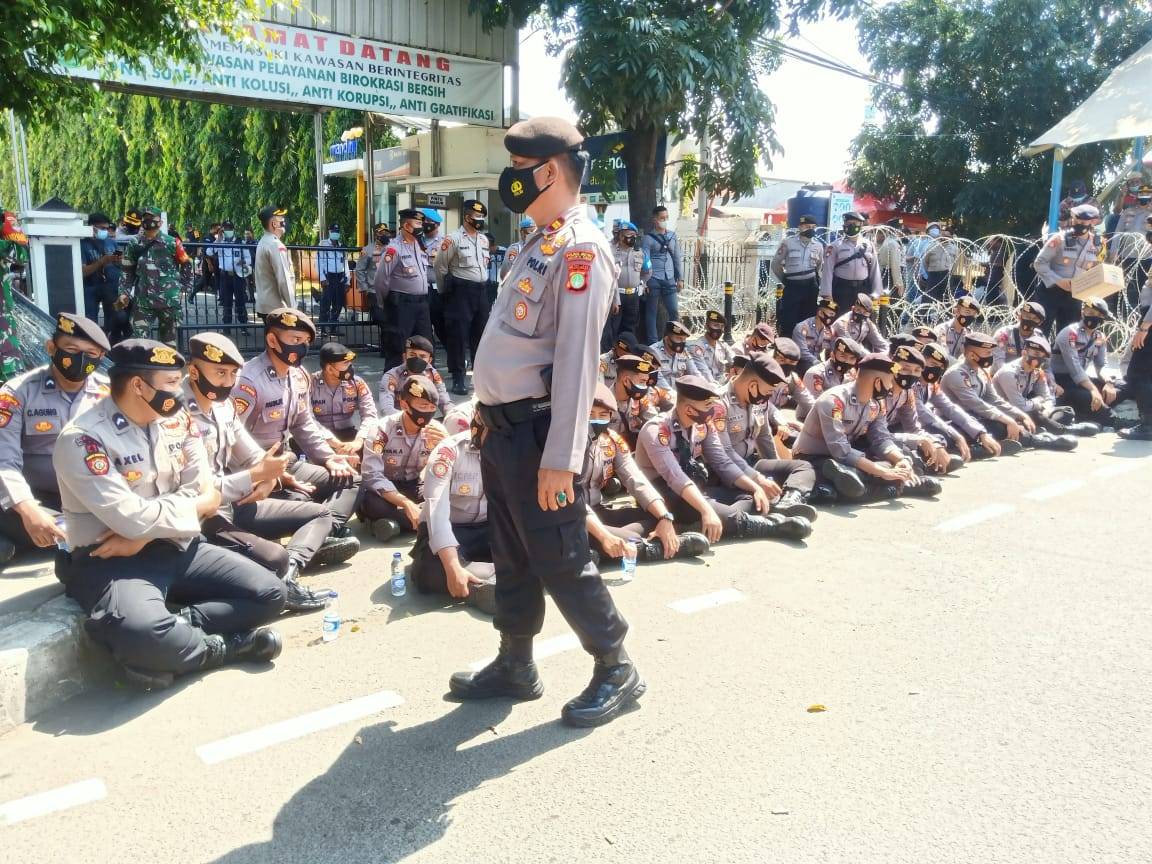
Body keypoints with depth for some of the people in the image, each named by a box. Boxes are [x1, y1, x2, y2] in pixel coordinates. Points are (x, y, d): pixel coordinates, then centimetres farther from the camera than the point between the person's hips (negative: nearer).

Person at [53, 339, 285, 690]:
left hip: (176, 547, 7)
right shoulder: (82, 438, -16)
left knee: (269, 593, -7)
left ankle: (172, 633, -15)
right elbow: (132, 519, -23)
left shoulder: (176, 421, 4)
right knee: (143, 633, -37)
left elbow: (207, 496, -2)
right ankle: (223, 646, -9)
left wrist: (145, 532, -15)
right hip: (111, 559, -6)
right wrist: (192, 505, -7)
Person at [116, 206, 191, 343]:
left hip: (169, 300, -1)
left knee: (168, 340, 10)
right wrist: (124, 292, 4)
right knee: (139, 340, -3)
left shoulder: (172, 243, -3)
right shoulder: (134, 244, 5)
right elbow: (126, 271, 11)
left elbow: (186, 265, 6)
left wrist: (183, 286, 4)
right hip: (143, 301, 1)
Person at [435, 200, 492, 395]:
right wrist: (446, 292, 2)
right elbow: (440, 267, -6)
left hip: (480, 291, 7)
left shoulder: (484, 239, 13)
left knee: (481, 333, 11)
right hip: (461, 292, -7)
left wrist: (481, 285, 18)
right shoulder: (453, 239, -9)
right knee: (458, 335, -5)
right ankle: (458, 379, 0)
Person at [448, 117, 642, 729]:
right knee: (513, 558, 18)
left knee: (560, 561, 0)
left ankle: (616, 669, 18)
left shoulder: (579, 249, -15)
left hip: (536, 431, -9)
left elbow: (576, 361, -22)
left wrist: (561, 457, -24)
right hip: (504, 428, 9)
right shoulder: (541, 243, 16)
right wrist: (491, 416, 19)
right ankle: (514, 666, 32)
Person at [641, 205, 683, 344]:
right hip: (653, 280, -4)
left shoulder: (672, 236, 12)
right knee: (651, 312, 5)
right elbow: (645, 260, -7)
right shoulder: (648, 238, -2)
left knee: (674, 312, 2)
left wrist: (680, 278, 12)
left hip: (669, 280, 4)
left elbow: (677, 258, 15)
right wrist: (645, 282, -13)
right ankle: (652, 342, 12)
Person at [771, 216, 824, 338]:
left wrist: (815, 280, 15)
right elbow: (776, 263, 1)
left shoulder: (818, 245, 5)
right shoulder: (788, 242, -6)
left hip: (811, 287, 3)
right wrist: (785, 280, 5)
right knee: (788, 321, -4)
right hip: (792, 286, -3)